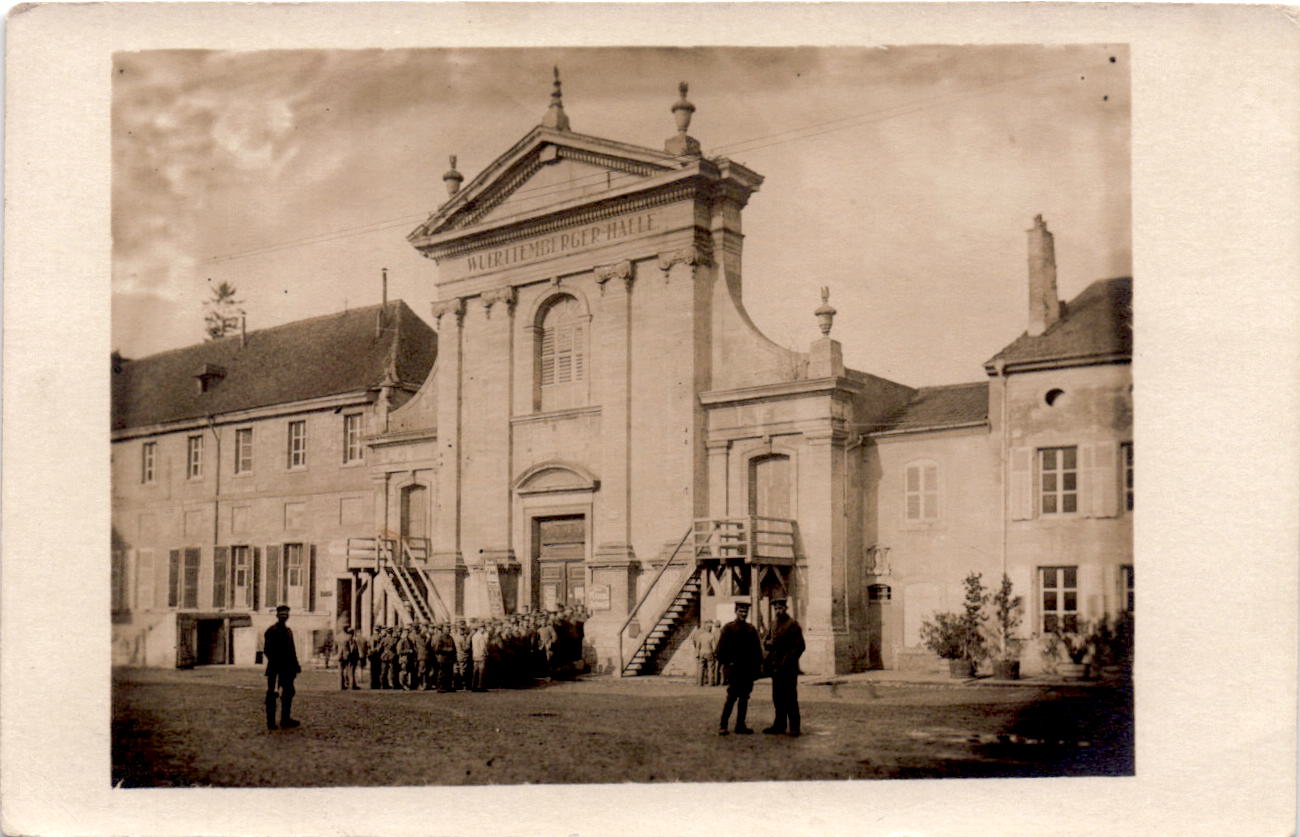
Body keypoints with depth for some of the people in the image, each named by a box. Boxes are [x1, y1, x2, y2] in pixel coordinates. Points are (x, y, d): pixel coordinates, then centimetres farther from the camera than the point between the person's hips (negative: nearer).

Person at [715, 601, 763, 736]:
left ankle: (740, 726, 13)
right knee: (732, 696, -7)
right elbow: (721, 648, -4)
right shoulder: (728, 628, -1)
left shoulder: (751, 629, 14)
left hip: (749, 669, 6)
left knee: (744, 697, 8)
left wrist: (758, 664, 6)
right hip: (734, 668, -5)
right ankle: (723, 726, 0)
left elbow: (757, 648, 15)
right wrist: (727, 663, -10)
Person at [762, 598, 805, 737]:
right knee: (778, 698, 10)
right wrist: (769, 643, -4)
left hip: (788, 668, -7)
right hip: (776, 667, 7)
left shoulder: (792, 625, -7)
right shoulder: (774, 624, 16)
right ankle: (779, 725, 18)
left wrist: (787, 662, -15)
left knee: (790, 698, -5)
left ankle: (794, 727, -1)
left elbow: (799, 646, -11)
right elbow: (767, 643, 21)